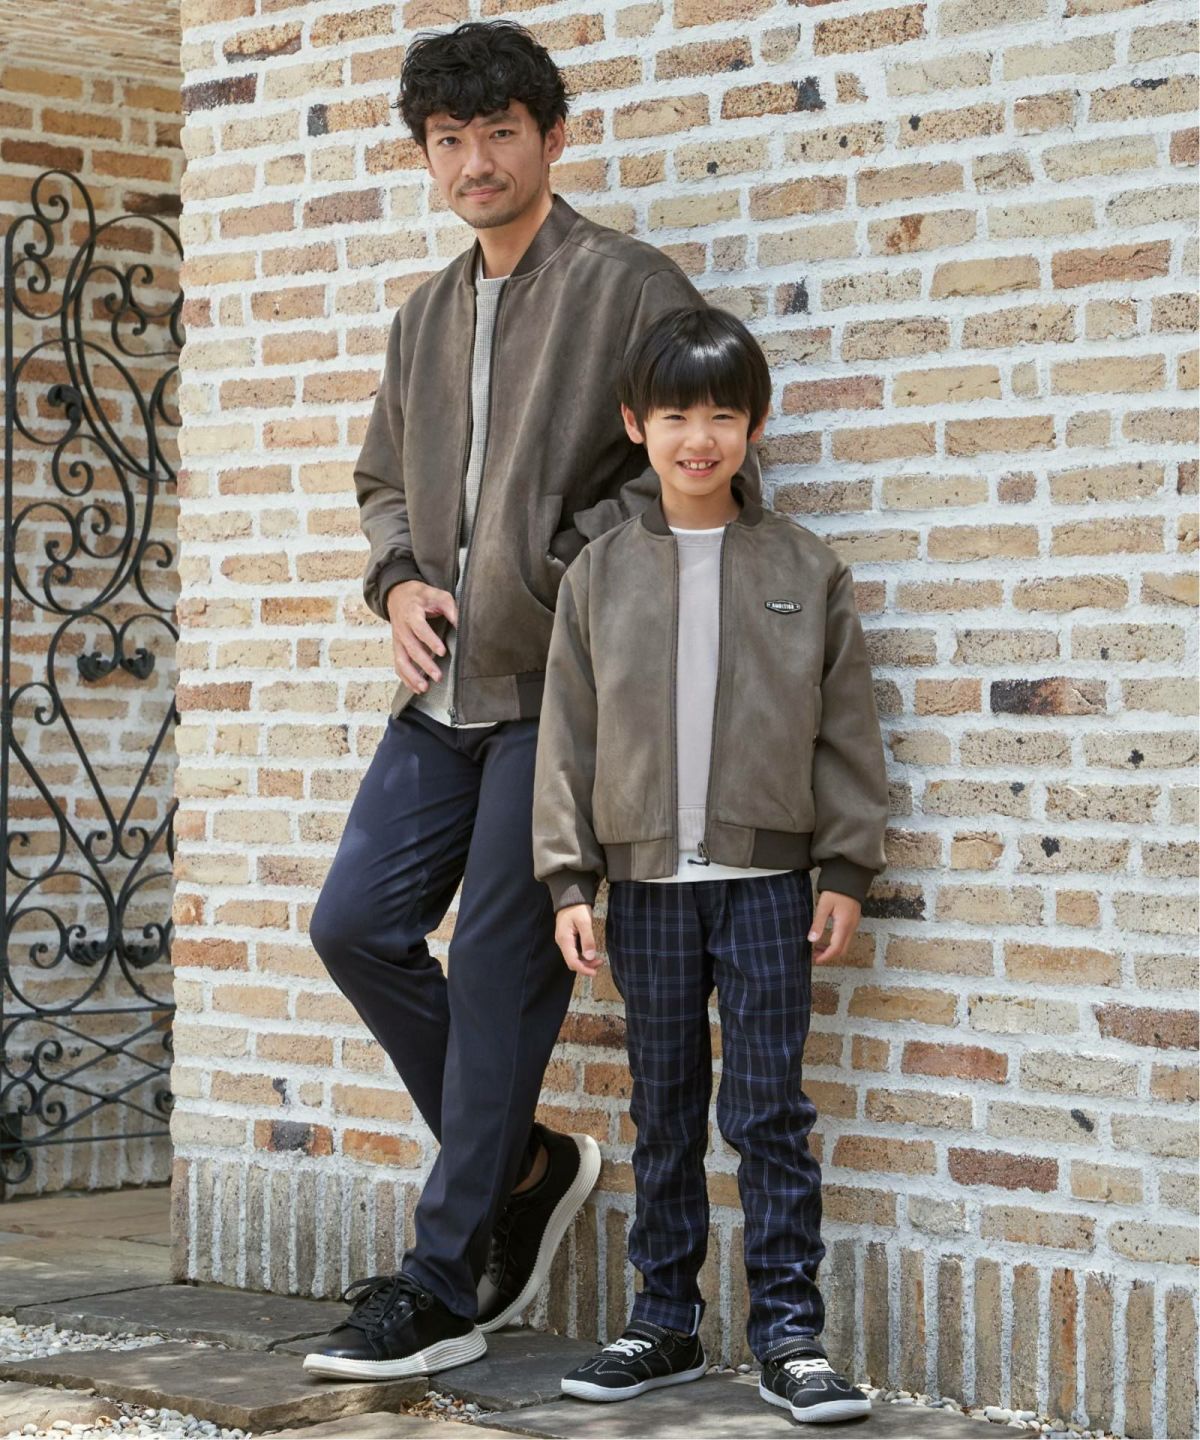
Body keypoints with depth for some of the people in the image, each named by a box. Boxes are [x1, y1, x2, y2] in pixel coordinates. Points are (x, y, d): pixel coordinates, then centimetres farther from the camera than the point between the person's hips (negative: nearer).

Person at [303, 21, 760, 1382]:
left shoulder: (630, 285, -4)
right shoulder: (424, 315, 17)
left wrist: (560, 574, -15)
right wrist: (398, 581, 6)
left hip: (559, 685, -7)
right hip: (444, 691, 7)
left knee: (501, 970, -6)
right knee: (356, 924, 3)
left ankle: (442, 1288, 0)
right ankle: (524, 1164, 20)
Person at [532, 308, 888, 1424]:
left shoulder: (804, 569, 2)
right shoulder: (601, 574, 4)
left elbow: (846, 729, 3)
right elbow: (568, 735, 5)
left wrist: (846, 871, -1)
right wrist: (569, 879, -1)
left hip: (766, 880, -2)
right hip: (646, 881, 2)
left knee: (768, 1109, -2)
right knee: (663, 1113, 10)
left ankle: (788, 1332, 4)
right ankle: (665, 1325, 19)